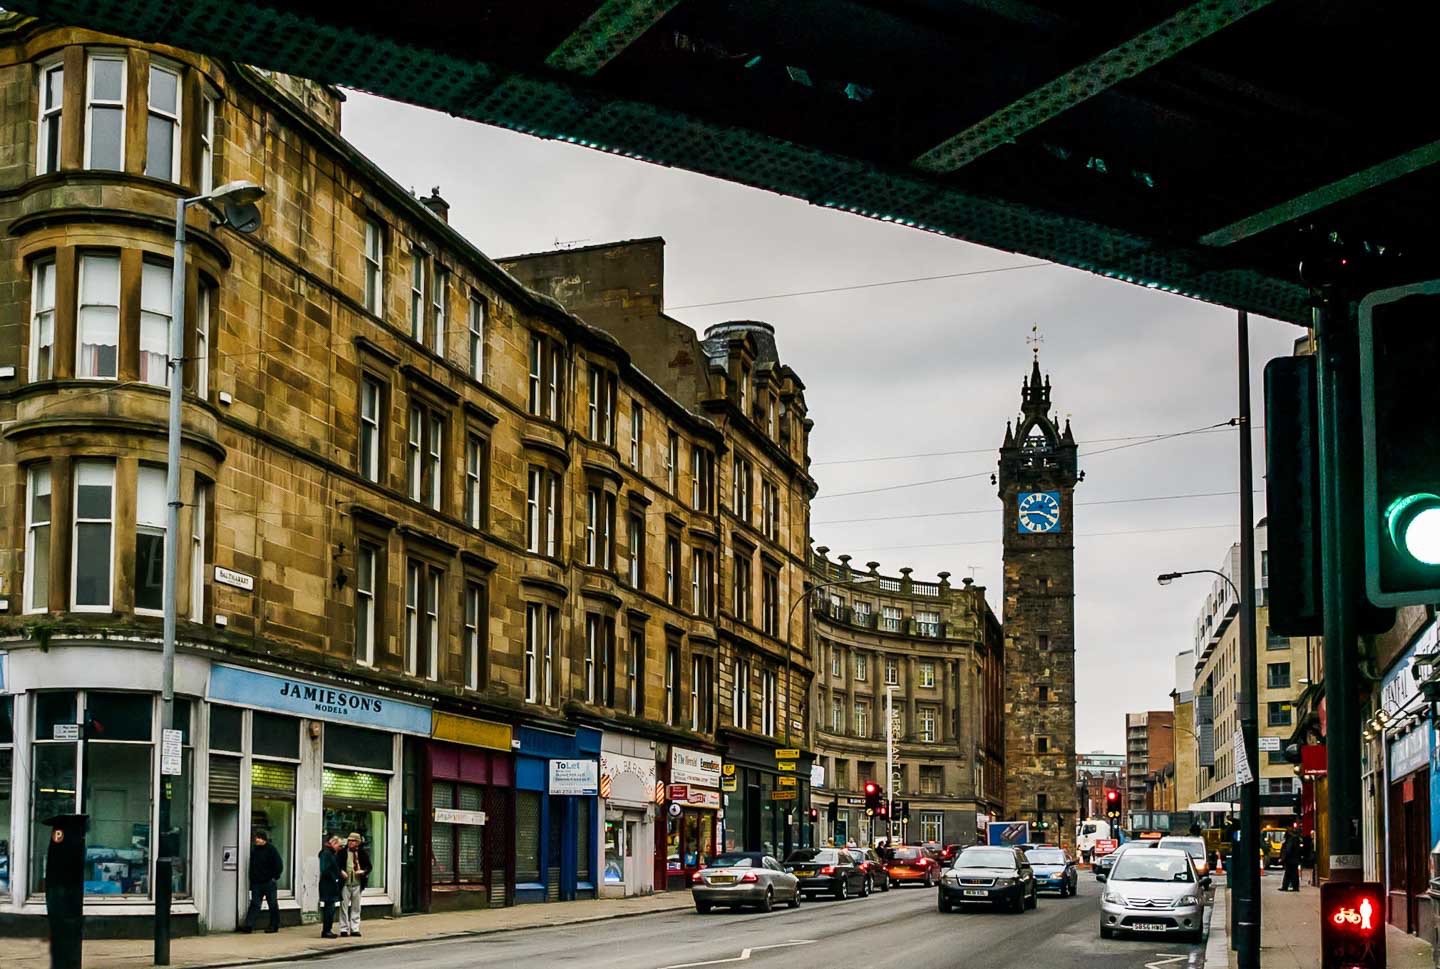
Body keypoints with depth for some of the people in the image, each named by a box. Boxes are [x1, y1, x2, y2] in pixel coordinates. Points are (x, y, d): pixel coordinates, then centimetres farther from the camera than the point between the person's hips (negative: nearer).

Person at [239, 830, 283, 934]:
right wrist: (252, 880, 11)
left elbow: (279, 865, -6)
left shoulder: (271, 849, -7)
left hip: (269, 882, -5)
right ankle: (248, 925, -9)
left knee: (272, 904, 4)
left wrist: (275, 877, -8)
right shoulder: (254, 849, 9)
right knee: (255, 904, -2)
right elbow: (252, 866, 18)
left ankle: (274, 925, 11)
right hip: (256, 882, 5)